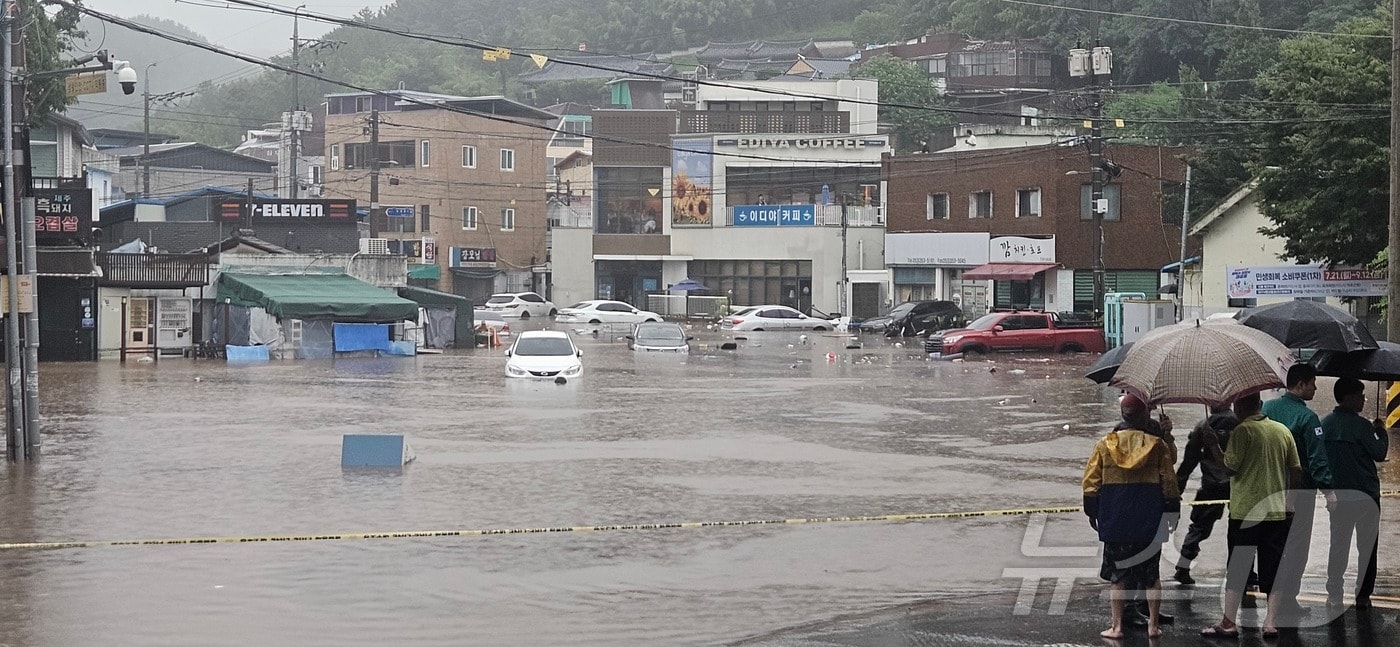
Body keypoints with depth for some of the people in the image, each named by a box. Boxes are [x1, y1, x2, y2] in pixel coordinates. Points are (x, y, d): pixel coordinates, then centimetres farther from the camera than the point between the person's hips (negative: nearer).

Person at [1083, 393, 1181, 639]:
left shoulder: (1105, 445, 0)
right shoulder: (1156, 444, -2)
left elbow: (1091, 483, 1)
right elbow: (1169, 483, -1)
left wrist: (1092, 513, 10)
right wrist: (1172, 511, 8)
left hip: (1115, 522, 0)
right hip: (1149, 523, 0)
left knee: (1116, 574, 6)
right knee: (1151, 574, 10)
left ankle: (1117, 626, 3)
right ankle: (1153, 624, 11)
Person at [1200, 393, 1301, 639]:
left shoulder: (1242, 430, -9)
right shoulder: (1283, 431, 8)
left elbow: (1231, 466, -14)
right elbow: (1296, 471, 8)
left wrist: (1214, 446, 0)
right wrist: (1289, 498, 19)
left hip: (1245, 512, -4)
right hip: (1278, 512, 5)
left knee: (1237, 568, 1)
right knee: (1273, 570, 8)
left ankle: (1228, 623, 2)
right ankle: (1271, 623, 5)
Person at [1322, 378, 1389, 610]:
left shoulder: (1325, 424, 4)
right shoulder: (1361, 426, -15)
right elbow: (1379, 453, -10)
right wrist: (1381, 432, 4)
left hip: (1337, 493, 5)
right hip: (1364, 495, -5)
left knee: (1338, 545, 11)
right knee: (1367, 547, 6)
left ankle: (1334, 595, 10)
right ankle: (1363, 595, 5)